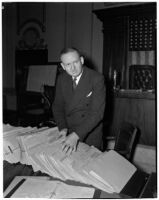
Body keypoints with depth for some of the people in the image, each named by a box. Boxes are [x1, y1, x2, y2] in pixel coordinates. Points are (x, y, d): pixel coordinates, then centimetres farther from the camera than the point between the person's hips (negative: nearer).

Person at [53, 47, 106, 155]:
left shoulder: (97, 78, -19)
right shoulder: (62, 79, -2)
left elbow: (97, 113, -24)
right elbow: (57, 105, 3)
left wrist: (76, 135, -31)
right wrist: (63, 128, -13)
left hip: (90, 134, -3)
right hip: (68, 133, 4)